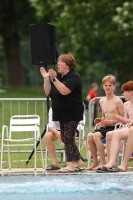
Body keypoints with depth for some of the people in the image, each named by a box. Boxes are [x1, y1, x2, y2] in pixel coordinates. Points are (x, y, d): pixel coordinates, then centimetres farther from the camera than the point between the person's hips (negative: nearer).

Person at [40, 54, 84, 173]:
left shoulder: (74, 77, -12)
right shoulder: (58, 76, 14)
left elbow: (64, 91, -27)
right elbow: (48, 92, 12)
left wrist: (54, 79, -30)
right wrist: (46, 78, 0)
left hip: (72, 114, -9)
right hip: (62, 114, 9)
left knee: (68, 137, -12)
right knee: (65, 138, 11)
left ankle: (71, 165, -10)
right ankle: (78, 160, 21)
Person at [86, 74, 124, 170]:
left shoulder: (117, 101, -7)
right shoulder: (102, 101, 16)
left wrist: (110, 122, -17)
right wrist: (100, 120, 7)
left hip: (114, 127, -6)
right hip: (104, 127, 7)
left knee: (96, 135, -29)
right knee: (90, 135, -21)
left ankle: (103, 162, -22)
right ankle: (95, 161, -11)